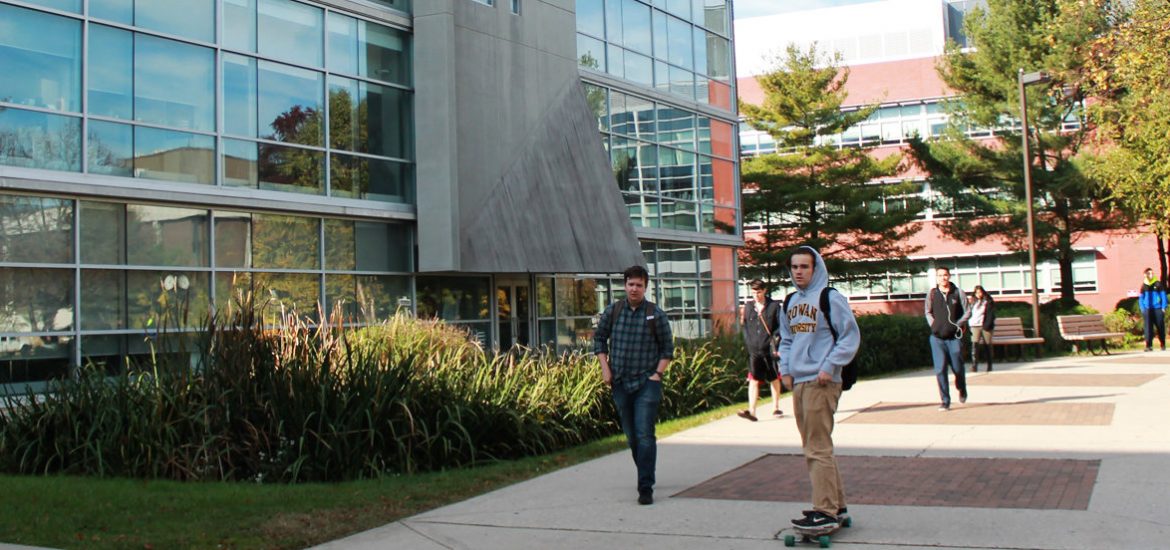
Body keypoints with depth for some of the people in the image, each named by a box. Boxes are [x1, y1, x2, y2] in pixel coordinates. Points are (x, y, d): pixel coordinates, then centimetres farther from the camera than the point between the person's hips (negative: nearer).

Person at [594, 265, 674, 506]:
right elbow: (599, 338, 13)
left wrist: (658, 373, -6)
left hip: (647, 383, -3)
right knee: (631, 436, 13)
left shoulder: (655, 314, -3)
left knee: (645, 435, -11)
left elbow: (667, 347, 4)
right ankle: (646, 475, 33)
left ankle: (646, 488, -10)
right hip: (620, 383, 3)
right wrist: (605, 368, 3)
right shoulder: (612, 311, 3)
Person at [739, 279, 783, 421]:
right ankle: (751, 411, -12)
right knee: (753, 380, -7)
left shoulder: (774, 306, -1)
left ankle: (776, 407, 28)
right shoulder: (748, 307, 8)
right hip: (754, 351, 2)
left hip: (770, 350, -2)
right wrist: (748, 344, 5)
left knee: (774, 379, 13)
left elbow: (781, 326, -3)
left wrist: (775, 339, -15)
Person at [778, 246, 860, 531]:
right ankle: (836, 504, 23)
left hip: (821, 383, -8)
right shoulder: (791, 302, 16)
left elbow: (851, 336, -10)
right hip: (798, 382, 8)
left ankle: (826, 512, -4)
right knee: (812, 448, 13)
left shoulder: (830, 298, -8)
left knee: (819, 448, -9)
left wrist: (829, 367, -16)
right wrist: (785, 368, 11)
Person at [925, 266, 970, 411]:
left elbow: (967, 311, 5)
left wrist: (958, 324, -4)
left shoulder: (958, 292, -1)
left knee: (958, 368, 7)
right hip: (937, 338, 1)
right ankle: (945, 401, 2)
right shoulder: (932, 294, 3)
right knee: (940, 370, -5)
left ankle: (962, 390, 39)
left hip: (954, 337, -1)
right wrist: (933, 324, 4)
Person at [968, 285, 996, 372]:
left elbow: (991, 314, -5)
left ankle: (989, 366, 17)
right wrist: (969, 323, 4)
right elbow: (969, 313, 17)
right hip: (975, 326, 2)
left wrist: (987, 325, -15)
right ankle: (974, 365, -18)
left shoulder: (988, 301, 1)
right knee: (974, 345, -12)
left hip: (985, 326, -2)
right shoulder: (973, 302, 13)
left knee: (987, 345, 6)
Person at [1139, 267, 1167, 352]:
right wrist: (1143, 309, 4)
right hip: (1148, 310, 1)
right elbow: (1141, 298, 14)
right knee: (1148, 328, -3)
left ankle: (1163, 345, 14)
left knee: (1160, 327, 3)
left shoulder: (1158, 284, 2)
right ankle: (1149, 345, -3)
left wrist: (1163, 308, -3)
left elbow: (1163, 296, 4)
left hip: (1158, 309, -1)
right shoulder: (1144, 285, 9)